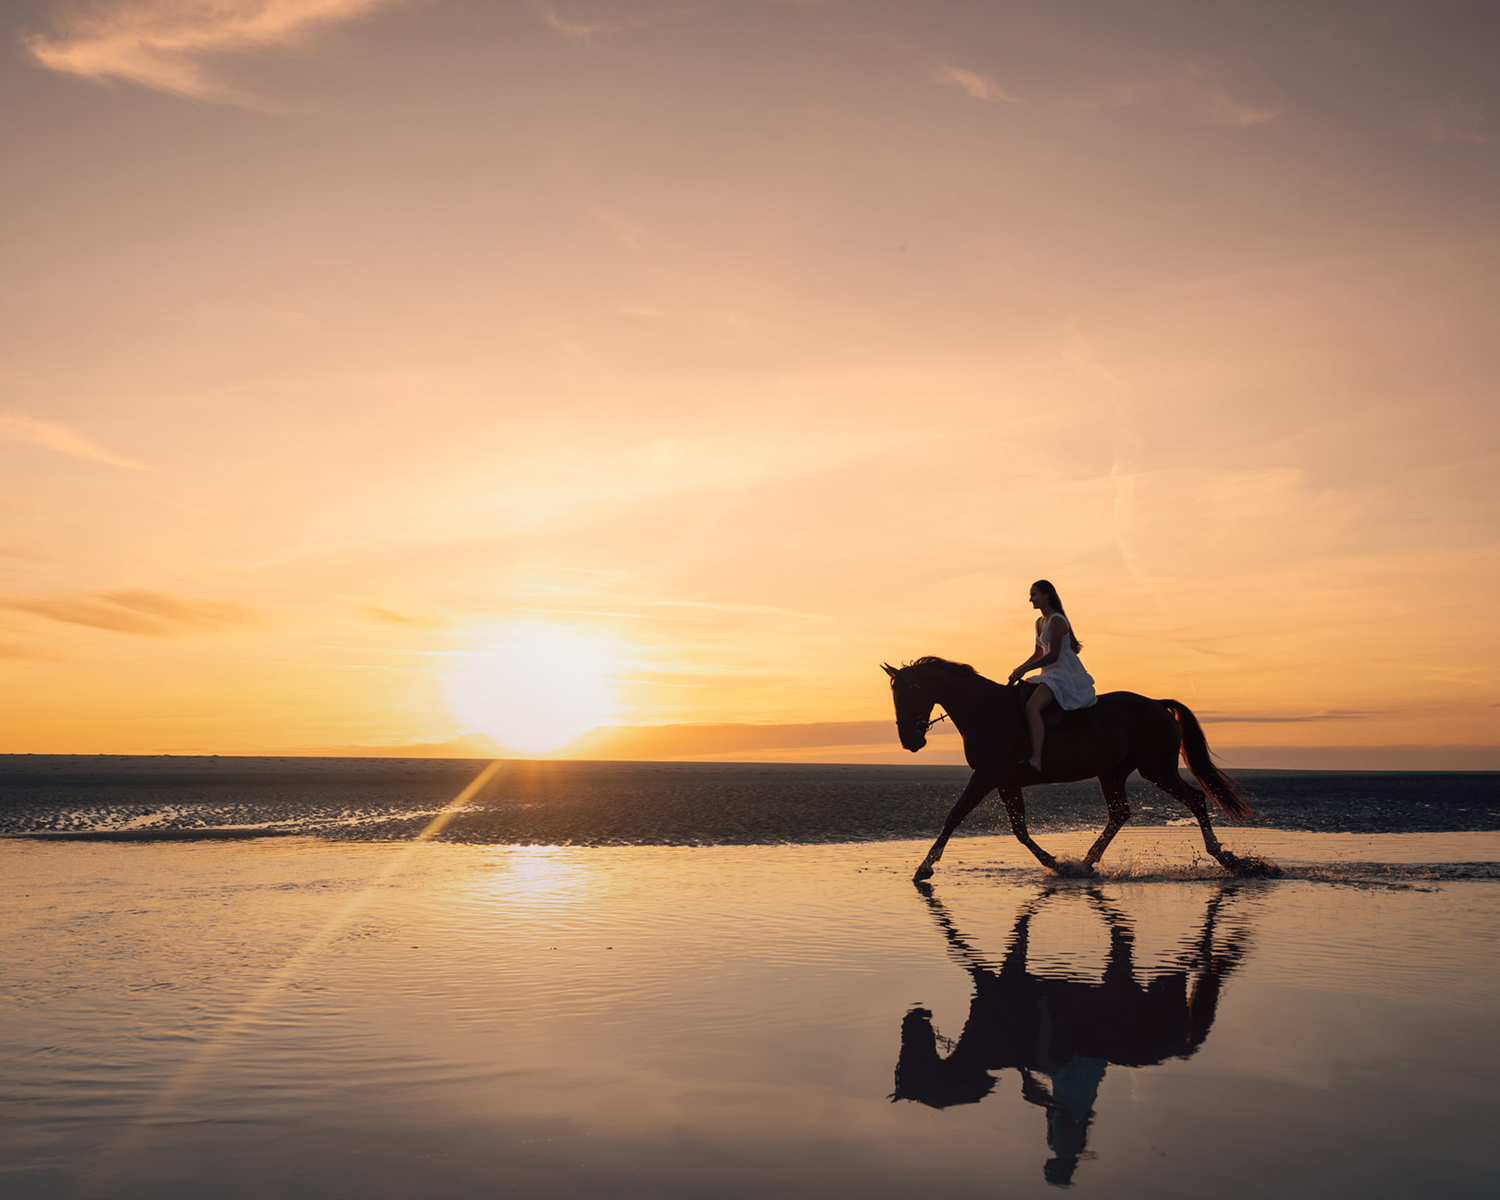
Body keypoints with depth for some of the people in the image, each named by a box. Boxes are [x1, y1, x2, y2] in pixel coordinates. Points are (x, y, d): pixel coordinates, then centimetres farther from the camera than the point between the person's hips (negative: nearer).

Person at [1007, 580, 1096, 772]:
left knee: (1031, 707, -33)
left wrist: (1024, 670, -16)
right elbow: (1039, 654, 25)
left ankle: (1036, 759, -47)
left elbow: (1052, 656, -20)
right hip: (1051, 674, 11)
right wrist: (1018, 669, 13)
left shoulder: (1056, 621, -14)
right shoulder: (1040, 622, 17)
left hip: (1064, 673, -11)